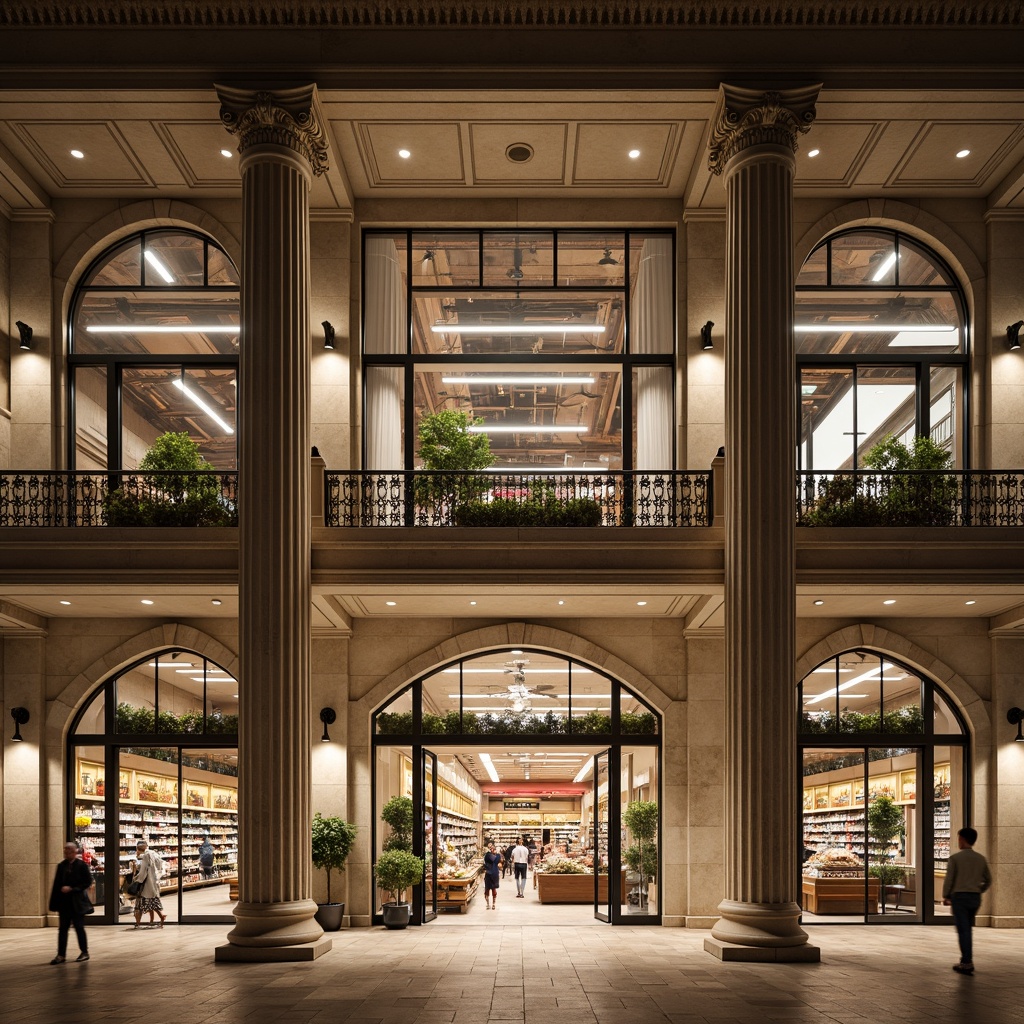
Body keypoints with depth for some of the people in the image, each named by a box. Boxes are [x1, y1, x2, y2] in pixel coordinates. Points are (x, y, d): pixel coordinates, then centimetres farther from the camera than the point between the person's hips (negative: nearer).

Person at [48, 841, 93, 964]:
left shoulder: (82, 865, -6)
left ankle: (84, 952, 15)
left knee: (79, 927, 3)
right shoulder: (61, 866, 6)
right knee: (63, 929, 3)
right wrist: (54, 903, 2)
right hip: (64, 902, 4)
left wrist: (72, 889, -16)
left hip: (77, 903, -4)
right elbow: (56, 884, 6)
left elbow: (88, 881, -9)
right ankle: (61, 955, 6)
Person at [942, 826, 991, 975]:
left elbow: (949, 880, -9)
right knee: (967, 930, 17)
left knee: (963, 930, -3)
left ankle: (967, 963, -6)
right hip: (975, 898, 5)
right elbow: (988, 880, 12)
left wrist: (945, 897, 4)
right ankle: (966, 961, 20)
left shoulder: (955, 858, -9)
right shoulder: (981, 859, 6)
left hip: (959, 897, -5)